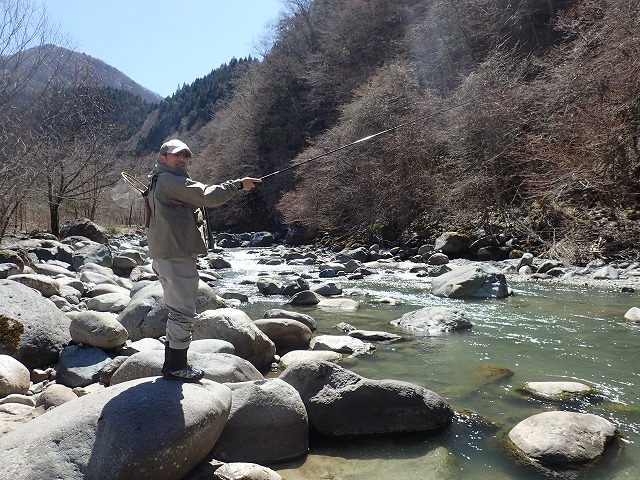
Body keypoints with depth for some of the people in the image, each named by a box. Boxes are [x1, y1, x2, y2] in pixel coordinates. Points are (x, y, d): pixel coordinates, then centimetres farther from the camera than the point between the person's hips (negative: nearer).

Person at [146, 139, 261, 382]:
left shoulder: (159, 182, 22)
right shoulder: (169, 180, -13)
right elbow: (207, 197, -19)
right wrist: (239, 184, -11)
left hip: (167, 256, 11)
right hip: (176, 258, -11)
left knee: (177, 312, 18)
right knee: (183, 313, -4)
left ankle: (172, 364, 27)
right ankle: (176, 366, 5)